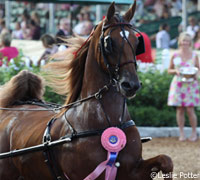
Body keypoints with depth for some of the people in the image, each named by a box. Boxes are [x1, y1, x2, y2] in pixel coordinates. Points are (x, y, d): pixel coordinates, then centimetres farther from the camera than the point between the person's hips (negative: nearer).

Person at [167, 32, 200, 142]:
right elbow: (169, 70, 11)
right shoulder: (175, 56, 4)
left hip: (190, 85, -1)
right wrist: (175, 71, -9)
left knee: (190, 109, -5)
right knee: (180, 109, 1)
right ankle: (181, 133, 9)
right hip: (178, 84, 1)